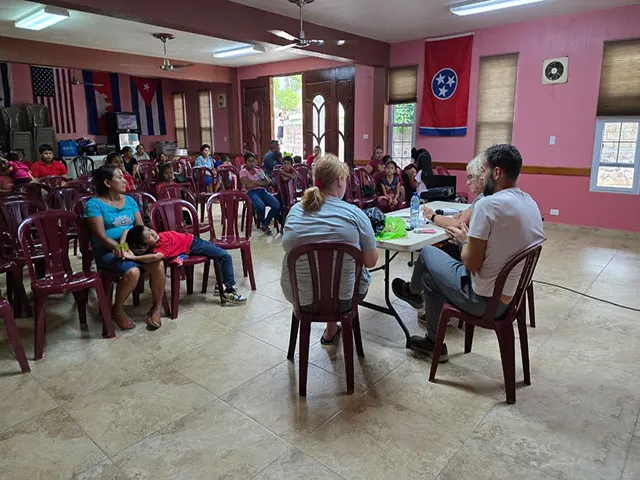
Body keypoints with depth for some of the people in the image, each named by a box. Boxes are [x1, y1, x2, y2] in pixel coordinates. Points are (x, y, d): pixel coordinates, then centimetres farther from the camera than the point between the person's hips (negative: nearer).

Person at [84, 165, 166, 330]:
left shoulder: (130, 201, 15)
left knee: (158, 264, -26)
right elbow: (101, 236, -11)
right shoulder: (94, 204, -2)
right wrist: (120, 248, -27)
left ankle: (156, 307, -5)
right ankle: (117, 309, -3)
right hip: (108, 251, -4)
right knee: (132, 272, -33)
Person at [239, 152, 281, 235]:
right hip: (251, 192, -4)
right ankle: (262, 223, -4)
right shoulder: (243, 172, 8)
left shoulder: (259, 170, 22)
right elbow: (248, 185, -8)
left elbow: (268, 182, 10)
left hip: (263, 191, 5)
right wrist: (261, 183, 2)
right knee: (261, 206, -38)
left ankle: (265, 224, -7)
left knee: (276, 205, -25)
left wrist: (255, 182, -5)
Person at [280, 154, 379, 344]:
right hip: (344, 297, -3)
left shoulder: (294, 211, -5)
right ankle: (331, 330, 42)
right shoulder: (355, 214, -15)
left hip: (300, 297, 3)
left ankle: (332, 328, 41)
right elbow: (371, 262, -9)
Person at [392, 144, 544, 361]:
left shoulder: (488, 204, -23)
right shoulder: (531, 203, 4)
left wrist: (464, 239, -1)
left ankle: (413, 292, 43)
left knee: (427, 253, 10)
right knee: (431, 274, 23)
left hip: (485, 300, -8)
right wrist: (472, 236, 12)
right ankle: (434, 342, 35)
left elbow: (471, 263, -20)